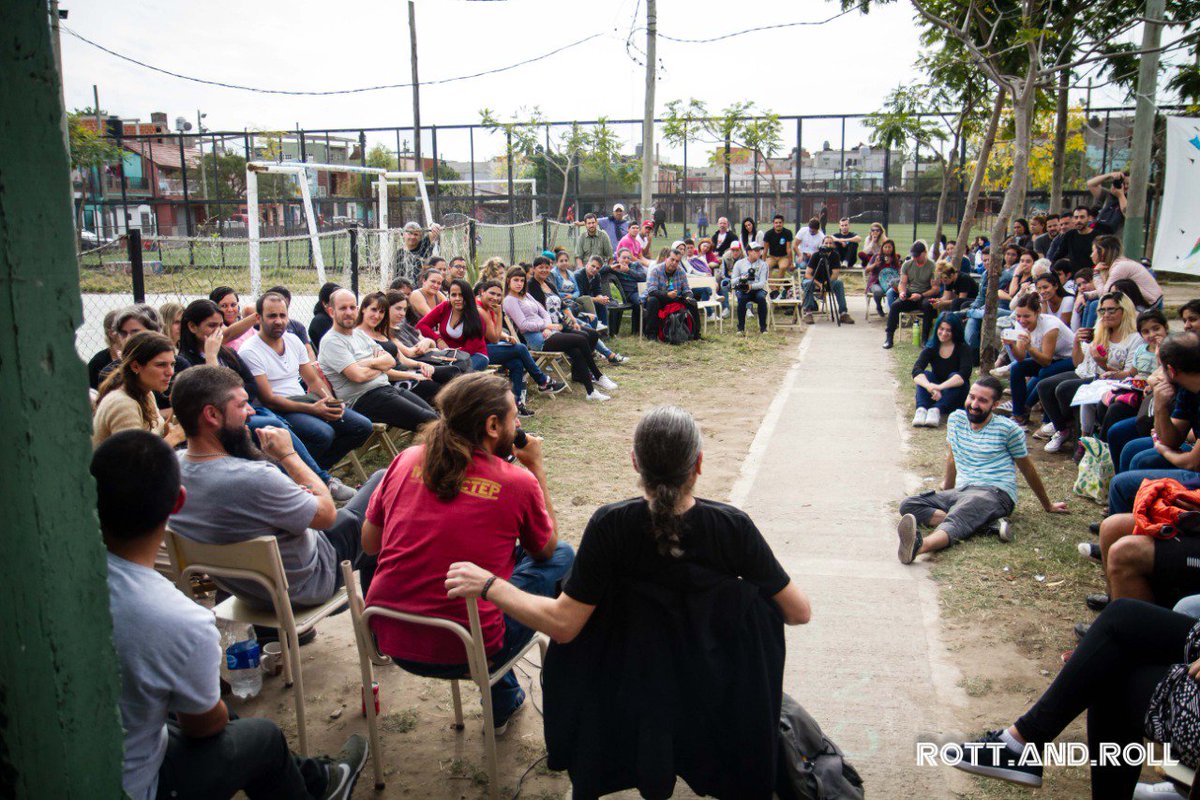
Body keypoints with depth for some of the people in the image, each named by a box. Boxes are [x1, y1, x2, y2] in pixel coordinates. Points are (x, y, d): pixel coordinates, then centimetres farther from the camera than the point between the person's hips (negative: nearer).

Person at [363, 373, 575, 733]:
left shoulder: (408, 460, 1)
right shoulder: (518, 482, -10)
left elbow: (369, 542, 10)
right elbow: (546, 548, 8)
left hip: (387, 637, 5)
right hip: (461, 653, -5)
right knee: (562, 556, 13)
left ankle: (505, 699, 35)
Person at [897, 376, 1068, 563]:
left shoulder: (1008, 429, 0)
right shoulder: (956, 419, 12)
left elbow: (1027, 469, 12)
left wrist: (1048, 506, 23)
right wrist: (946, 491, 37)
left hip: (996, 493, -6)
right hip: (961, 492, 6)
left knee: (958, 516, -38)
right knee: (908, 505, -20)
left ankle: (919, 545, -70)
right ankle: (983, 524, -32)